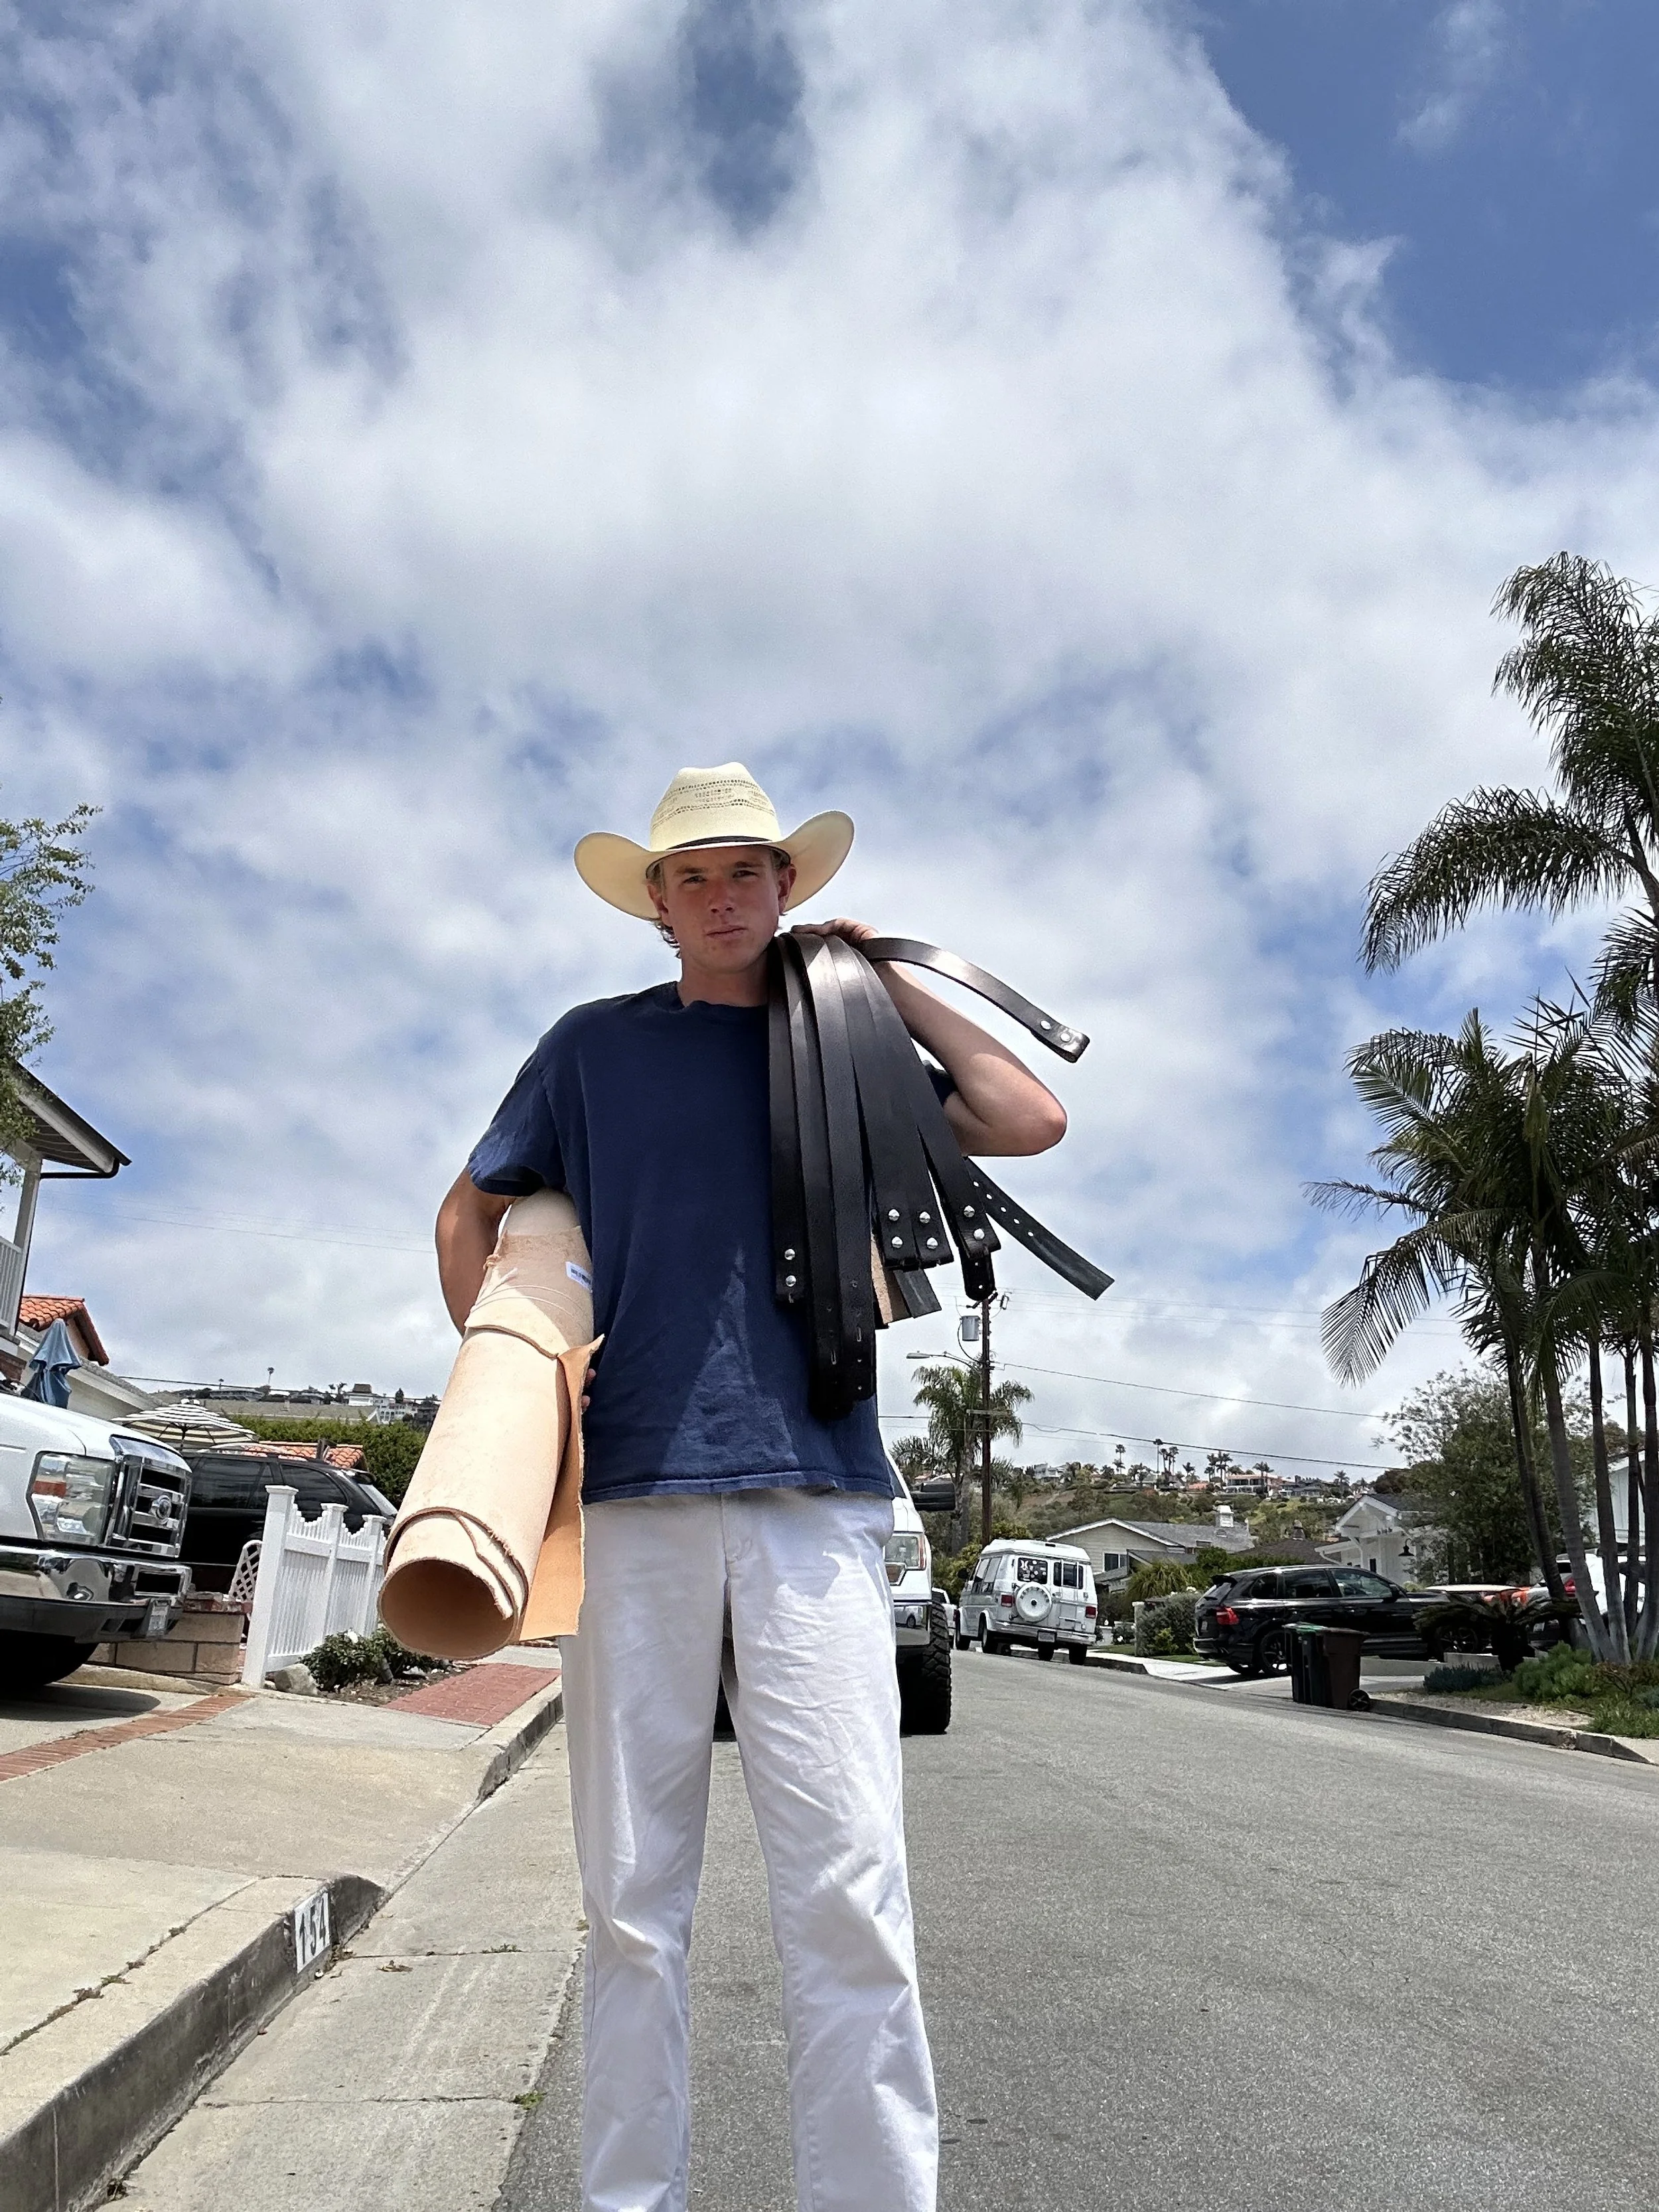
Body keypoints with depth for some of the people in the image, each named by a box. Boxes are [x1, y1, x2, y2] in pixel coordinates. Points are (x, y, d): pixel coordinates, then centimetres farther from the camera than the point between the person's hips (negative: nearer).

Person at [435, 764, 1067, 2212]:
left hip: (813, 1491, 0)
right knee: (633, 1895, 7)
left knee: (849, 1885, -5)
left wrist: (888, 986, 10)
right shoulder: (597, 1045, 13)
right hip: (634, 1490, 0)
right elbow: (471, 1215, 19)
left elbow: (1032, 1122, 6)